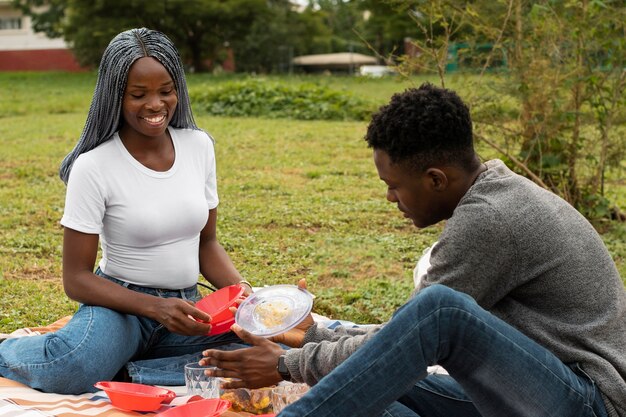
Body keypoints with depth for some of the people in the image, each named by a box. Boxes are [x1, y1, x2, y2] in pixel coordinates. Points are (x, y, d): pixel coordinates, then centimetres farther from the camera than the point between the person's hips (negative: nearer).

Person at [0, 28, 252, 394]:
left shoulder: (199, 146, 2)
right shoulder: (93, 166, -12)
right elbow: (76, 279, -11)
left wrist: (245, 292, -8)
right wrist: (156, 307, -25)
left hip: (186, 306, 6)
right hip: (121, 304, -5)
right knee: (73, 370, -38)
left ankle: (128, 362, -2)